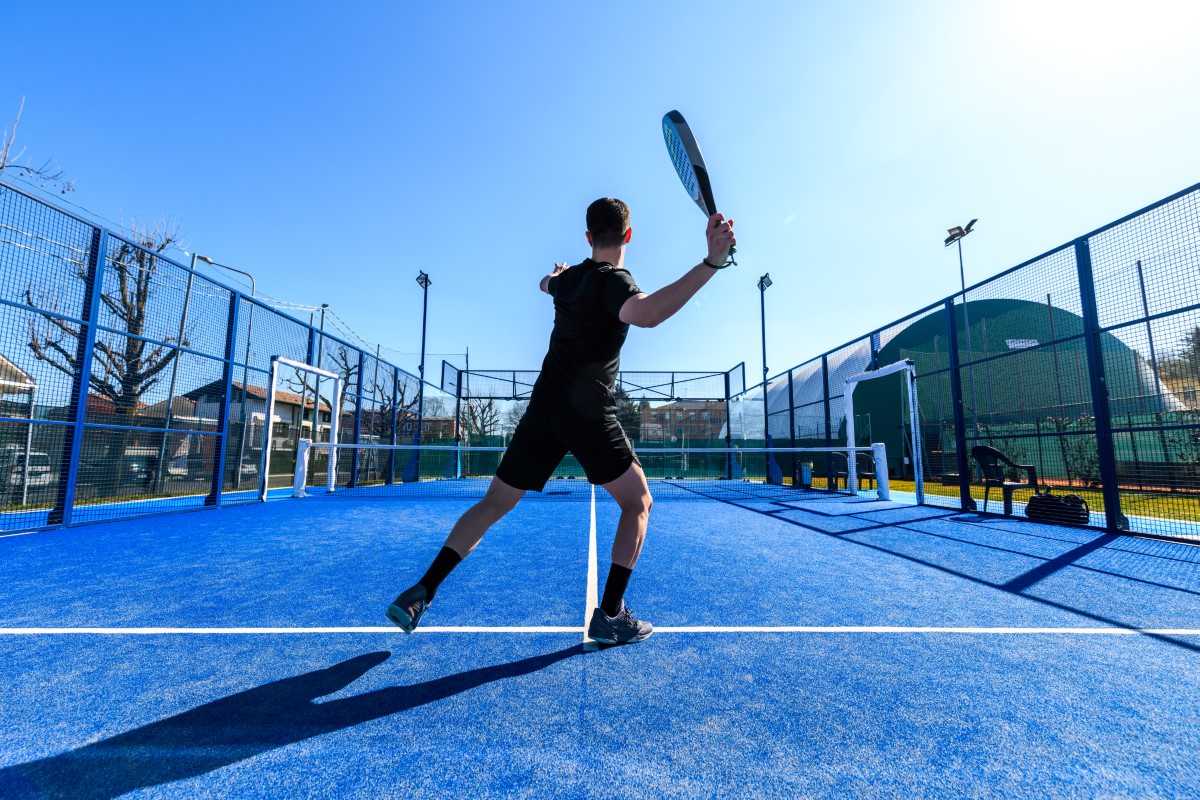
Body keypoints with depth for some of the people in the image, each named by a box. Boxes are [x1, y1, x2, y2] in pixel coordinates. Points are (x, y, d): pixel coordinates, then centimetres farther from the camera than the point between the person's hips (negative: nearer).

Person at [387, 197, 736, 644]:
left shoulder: (569, 277, 12)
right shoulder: (613, 280, -8)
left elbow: (546, 283, 39)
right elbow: (646, 313, -33)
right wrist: (711, 263, -36)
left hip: (543, 409, 6)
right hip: (591, 417, -6)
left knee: (493, 505, 15)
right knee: (638, 503, 11)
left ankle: (420, 593, 16)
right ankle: (609, 615, 8)